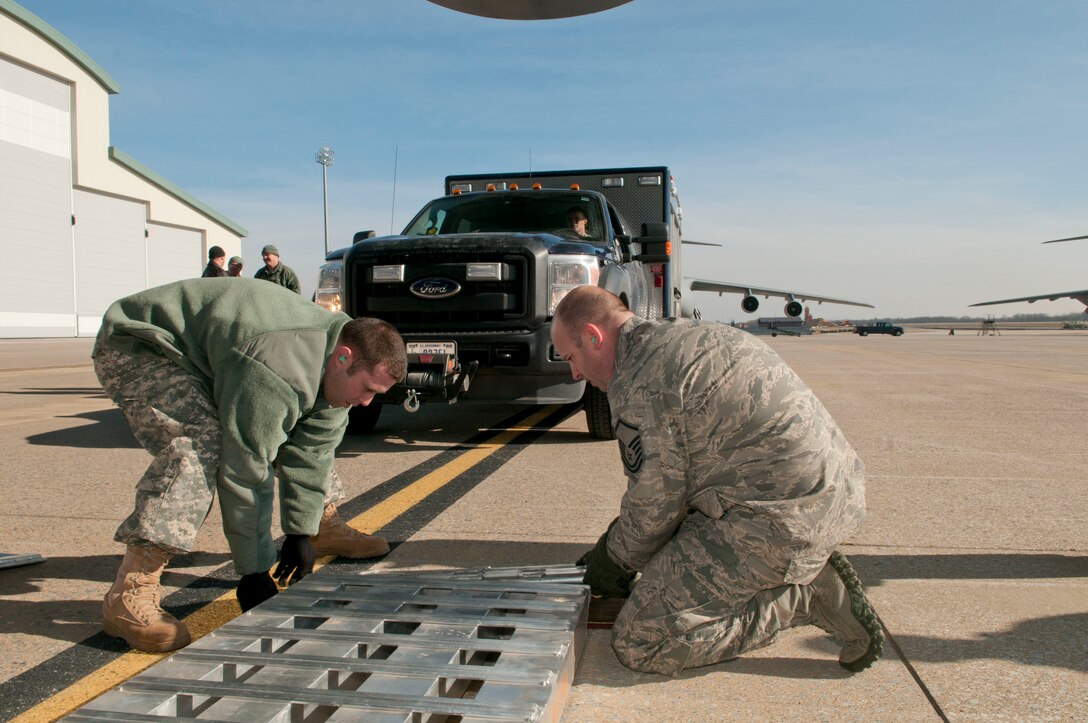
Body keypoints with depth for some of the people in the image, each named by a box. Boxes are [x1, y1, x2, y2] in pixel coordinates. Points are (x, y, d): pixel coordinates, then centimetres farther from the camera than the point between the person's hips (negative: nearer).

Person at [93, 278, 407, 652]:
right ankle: (128, 596, -32)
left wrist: (302, 533, -9)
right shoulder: (278, 372, -39)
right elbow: (245, 471, -35)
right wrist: (254, 572, -27)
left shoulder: (333, 367, -10)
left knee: (312, 435, 8)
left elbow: (311, 453, -7)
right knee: (202, 441, -35)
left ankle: (325, 526, 28)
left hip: (210, 359, 9)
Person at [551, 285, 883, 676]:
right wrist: (611, 545, 24)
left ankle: (806, 598, -5)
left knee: (638, 642, -6)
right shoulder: (682, 335, 16)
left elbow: (655, 502, -8)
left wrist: (615, 560, 12)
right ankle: (811, 569, 12)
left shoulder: (639, 383, -15)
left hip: (781, 520, -10)